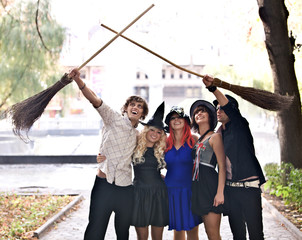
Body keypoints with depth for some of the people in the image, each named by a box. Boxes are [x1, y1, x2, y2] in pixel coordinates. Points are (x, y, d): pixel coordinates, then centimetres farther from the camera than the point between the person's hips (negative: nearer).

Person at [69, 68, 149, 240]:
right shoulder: (113, 119, 1)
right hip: (104, 185, -5)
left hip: (125, 190, 5)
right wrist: (78, 80, -30)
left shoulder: (137, 135, 16)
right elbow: (94, 99, -15)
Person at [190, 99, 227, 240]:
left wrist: (220, 192, -19)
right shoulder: (196, 140, 19)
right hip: (198, 187, 7)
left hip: (210, 185, -7)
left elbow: (222, 167, -10)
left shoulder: (214, 137, -3)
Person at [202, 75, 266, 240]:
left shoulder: (240, 126, -4)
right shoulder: (219, 133, 14)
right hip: (230, 188, 6)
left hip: (248, 186, -6)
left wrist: (213, 88, -37)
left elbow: (229, 107, -25)